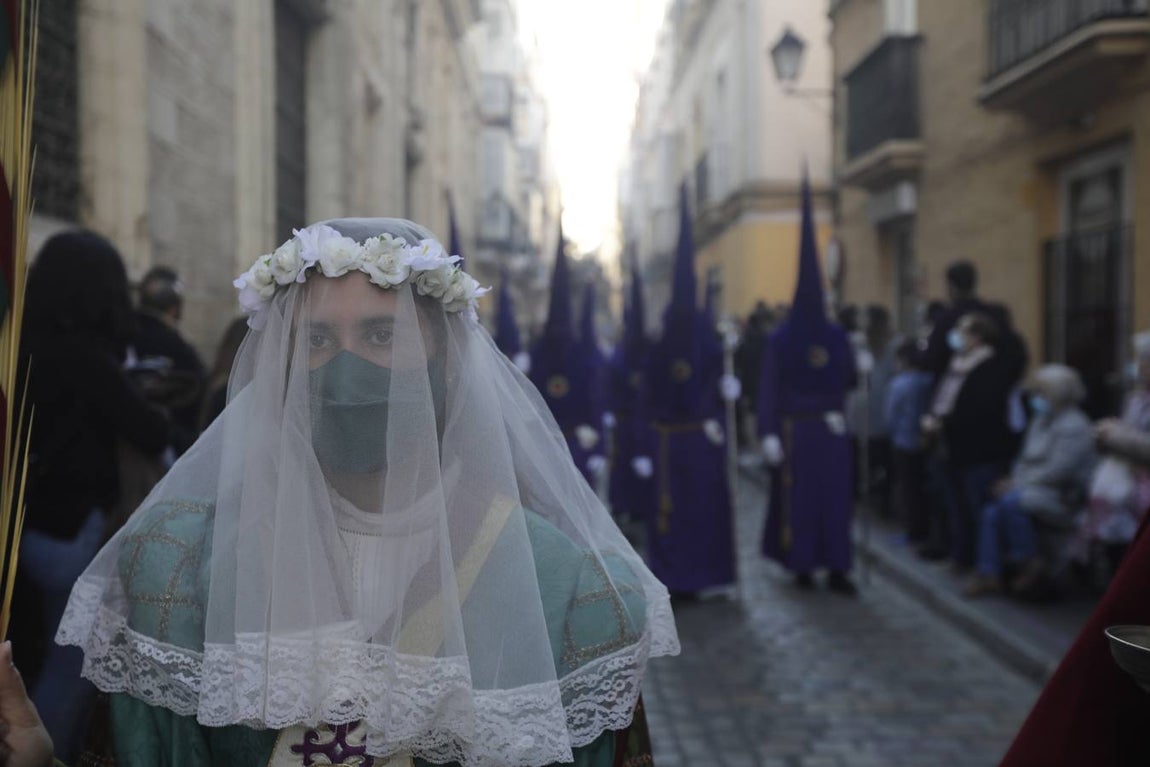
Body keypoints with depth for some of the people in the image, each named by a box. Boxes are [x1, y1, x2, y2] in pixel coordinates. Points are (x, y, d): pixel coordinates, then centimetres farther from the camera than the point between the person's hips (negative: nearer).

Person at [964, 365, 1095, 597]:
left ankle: (1030, 562, -16)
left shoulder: (1074, 426, -13)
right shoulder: (1042, 421, 18)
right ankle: (989, 574, -11)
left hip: (1062, 497, -9)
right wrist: (1013, 479, -1)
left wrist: (1018, 485, -17)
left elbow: (1059, 469, -21)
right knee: (991, 512, -13)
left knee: (1011, 502, -32)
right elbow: (1026, 459, 20)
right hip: (1035, 489, 9)